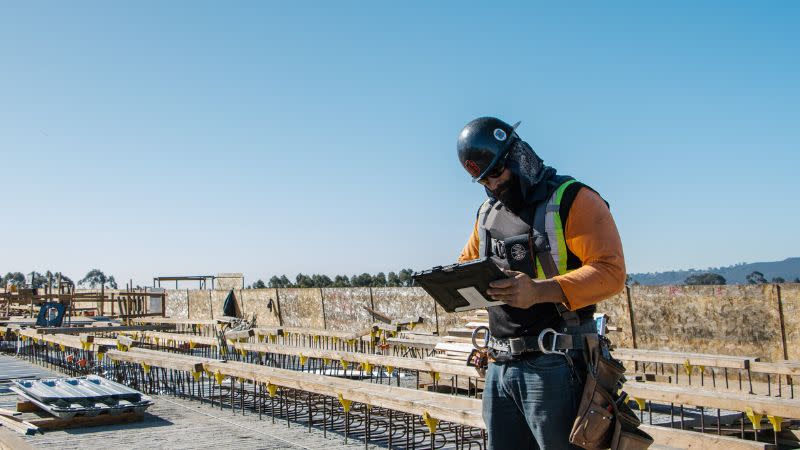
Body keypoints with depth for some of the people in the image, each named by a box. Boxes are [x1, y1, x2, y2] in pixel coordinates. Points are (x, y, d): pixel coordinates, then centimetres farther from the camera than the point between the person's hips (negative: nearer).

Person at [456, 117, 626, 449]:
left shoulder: (572, 199, -7)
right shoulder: (488, 213, 17)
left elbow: (610, 271, -16)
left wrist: (539, 291, -29)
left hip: (553, 364, -7)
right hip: (499, 364, 7)